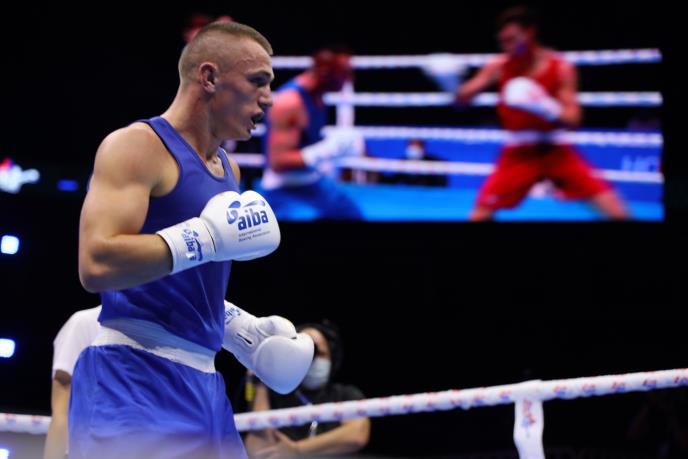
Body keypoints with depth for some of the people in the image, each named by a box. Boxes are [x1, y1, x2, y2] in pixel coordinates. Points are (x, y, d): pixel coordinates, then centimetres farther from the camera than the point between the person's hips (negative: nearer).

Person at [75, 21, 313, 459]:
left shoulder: (229, 170, 20)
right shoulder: (138, 146, -8)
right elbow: (96, 265, -22)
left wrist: (244, 329, 18)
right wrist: (209, 237, -20)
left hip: (202, 381, 9)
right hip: (133, 377, -9)